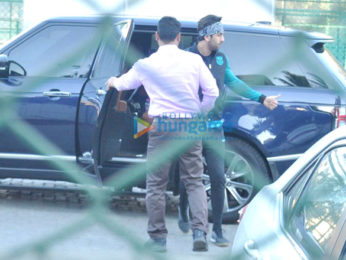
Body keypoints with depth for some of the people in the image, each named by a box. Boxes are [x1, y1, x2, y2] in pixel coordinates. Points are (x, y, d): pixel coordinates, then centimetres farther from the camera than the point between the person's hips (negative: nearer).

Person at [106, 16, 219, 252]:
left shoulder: (146, 65, 2)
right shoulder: (194, 60, 0)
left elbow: (126, 83, 21)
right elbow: (212, 92, 0)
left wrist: (114, 82, 45)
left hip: (161, 126, -1)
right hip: (190, 126, 1)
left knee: (156, 184, 6)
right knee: (194, 182, 8)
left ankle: (158, 238, 8)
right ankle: (200, 232, -6)